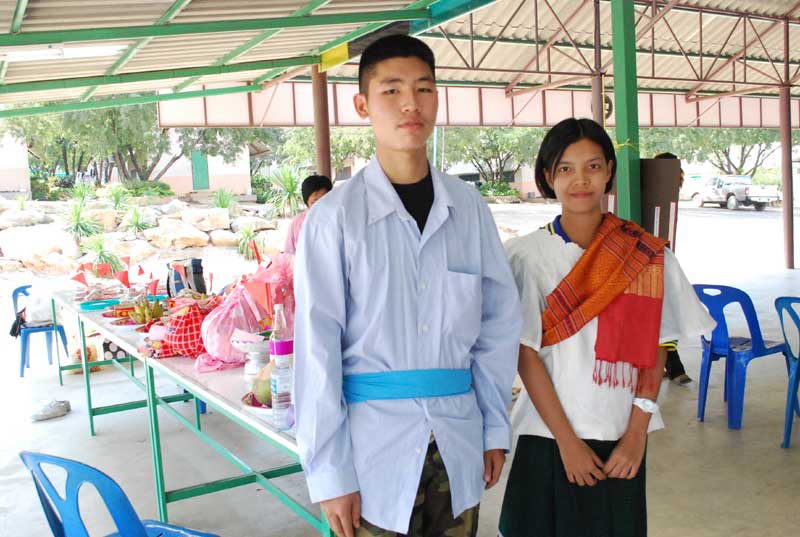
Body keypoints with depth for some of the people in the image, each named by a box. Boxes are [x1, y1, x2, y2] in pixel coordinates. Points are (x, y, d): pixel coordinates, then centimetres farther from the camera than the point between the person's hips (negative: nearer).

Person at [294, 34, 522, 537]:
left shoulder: (469, 207, 1)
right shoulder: (335, 216, -9)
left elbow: (499, 321, 6)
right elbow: (317, 349, -9)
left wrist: (496, 426, 5)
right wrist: (329, 472, -9)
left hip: (458, 439, 3)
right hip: (375, 441, -3)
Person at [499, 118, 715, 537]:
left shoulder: (647, 255, -1)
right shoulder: (526, 255, -7)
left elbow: (655, 352, 0)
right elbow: (526, 355, -8)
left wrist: (637, 434, -6)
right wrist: (567, 441, -10)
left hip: (622, 443, 2)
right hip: (549, 438, -1)